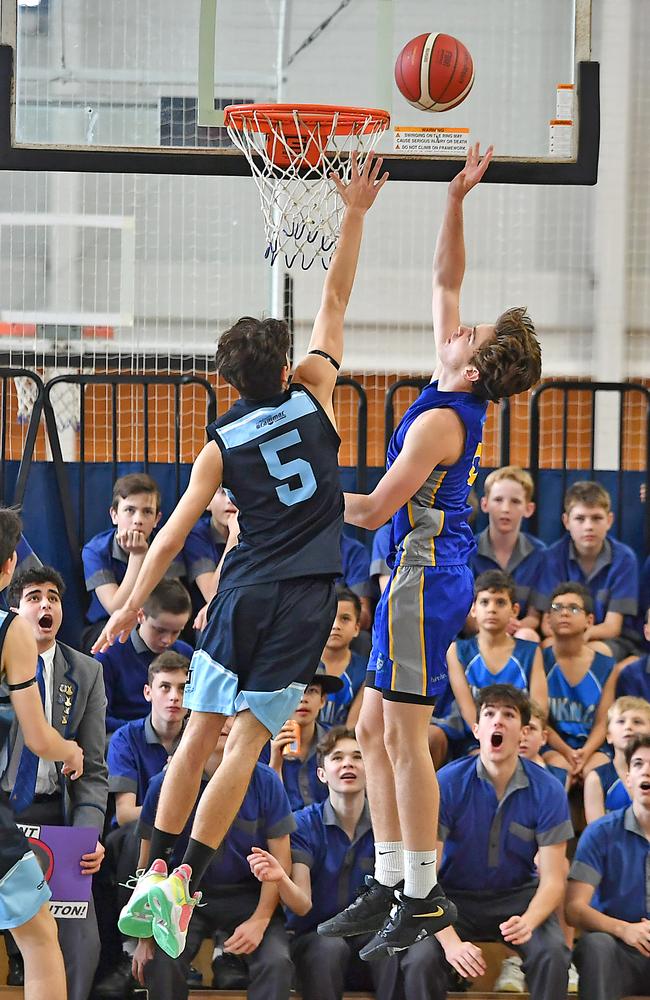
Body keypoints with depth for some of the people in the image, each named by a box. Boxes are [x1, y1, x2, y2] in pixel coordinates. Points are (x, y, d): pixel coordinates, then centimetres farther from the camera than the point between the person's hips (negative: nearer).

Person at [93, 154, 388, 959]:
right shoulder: (312, 395, 1)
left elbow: (172, 536, 0)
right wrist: (354, 215, 11)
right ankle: (183, 881, -10)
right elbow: (335, 300, 9)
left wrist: (131, 605, 8)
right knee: (245, 744, -2)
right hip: (305, 599, -1)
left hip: (244, 593, 1)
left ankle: (156, 870, 4)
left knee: (198, 738, 9)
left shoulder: (220, 447, 3)